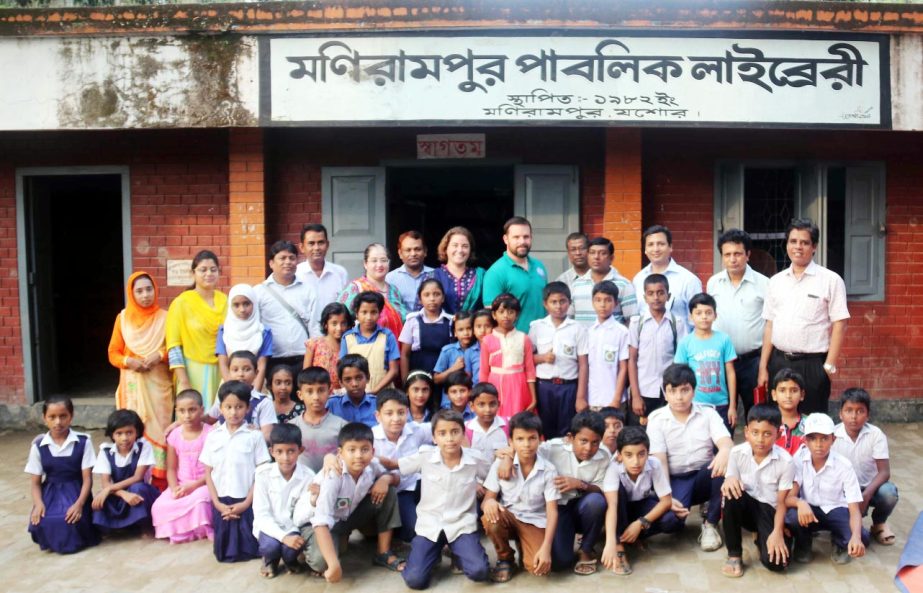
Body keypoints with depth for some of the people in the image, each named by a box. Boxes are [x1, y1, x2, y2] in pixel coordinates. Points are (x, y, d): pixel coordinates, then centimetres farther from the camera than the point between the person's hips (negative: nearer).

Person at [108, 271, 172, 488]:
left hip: (158, 384, -1)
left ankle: (160, 484, 0)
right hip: (132, 384, 1)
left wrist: (159, 356, -15)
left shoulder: (164, 318, 2)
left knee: (158, 429, -4)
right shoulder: (123, 318, 6)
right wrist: (129, 361, -11)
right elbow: (113, 353, 8)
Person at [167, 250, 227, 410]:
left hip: (221, 371, 4)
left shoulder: (225, 301, 7)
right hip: (194, 372, -3)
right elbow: (173, 344, -7)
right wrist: (183, 381, -12)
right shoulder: (181, 303, -4)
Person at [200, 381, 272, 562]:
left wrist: (246, 503, -10)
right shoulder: (213, 436, 4)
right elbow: (208, 473, 6)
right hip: (221, 502, 3)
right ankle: (229, 552, 35)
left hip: (246, 501, -3)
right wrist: (217, 503, -4)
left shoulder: (254, 436, -5)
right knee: (223, 552, 5)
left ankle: (246, 551, 28)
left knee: (248, 550, -2)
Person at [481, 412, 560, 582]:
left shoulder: (548, 470, -10)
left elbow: (552, 511, -12)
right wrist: (489, 502, -35)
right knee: (490, 518, -35)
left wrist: (546, 547, -25)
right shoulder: (500, 464, -9)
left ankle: (522, 546, 12)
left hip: (534, 523, -1)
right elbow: (487, 498, -8)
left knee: (539, 567, -26)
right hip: (507, 518, 1)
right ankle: (504, 558, -3)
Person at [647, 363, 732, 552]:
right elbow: (659, 462, -10)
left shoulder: (708, 413, 0)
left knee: (724, 463, -32)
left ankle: (710, 524, -11)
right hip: (675, 481, -2)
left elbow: (727, 443, -16)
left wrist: (724, 452, -43)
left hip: (704, 477, 2)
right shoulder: (656, 419, -4)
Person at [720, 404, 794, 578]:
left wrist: (777, 532, -23)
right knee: (731, 492, -35)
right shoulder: (737, 453, -10)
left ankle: (762, 539, 14)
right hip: (746, 508, 2)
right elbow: (730, 481, -5)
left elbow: (782, 502, -10)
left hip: (770, 512, -2)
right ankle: (734, 555, -16)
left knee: (776, 562, -26)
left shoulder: (785, 461, -15)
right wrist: (729, 480, -30)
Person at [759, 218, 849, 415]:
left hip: (812, 364, -4)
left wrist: (829, 366, -10)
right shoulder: (776, 281, 9)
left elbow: (839, 325, -5)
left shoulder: (830, 280, -3)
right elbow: (769, 325, 11)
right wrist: (763, 366, 7)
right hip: (778, 362, 4)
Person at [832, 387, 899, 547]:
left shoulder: (876, 434, -12)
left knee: (889, 493, -31)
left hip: (869, 487, 0)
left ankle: (879, 524, 2)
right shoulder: (832, 434, -12)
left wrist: (866, 495, -32)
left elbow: (884, 472, -17)